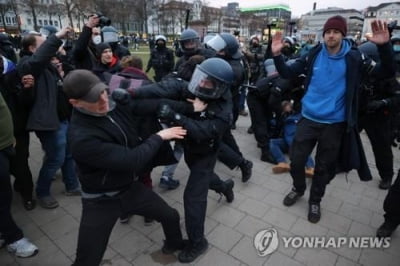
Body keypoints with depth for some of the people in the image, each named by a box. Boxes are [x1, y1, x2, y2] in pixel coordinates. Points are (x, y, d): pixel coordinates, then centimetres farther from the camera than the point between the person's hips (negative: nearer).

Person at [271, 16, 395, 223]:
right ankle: (298, 188, 37)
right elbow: (288, 73, 0)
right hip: (308, 119, 1)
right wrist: (277, 55, -17)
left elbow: (386, 72, -8)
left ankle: (315, 200, 36)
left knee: (323, 167, 13)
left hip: (334, 124, -1)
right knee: (296, 161, 7)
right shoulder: (313, 55, -1)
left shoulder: (354, 58, -5)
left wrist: (384, 46, -25)